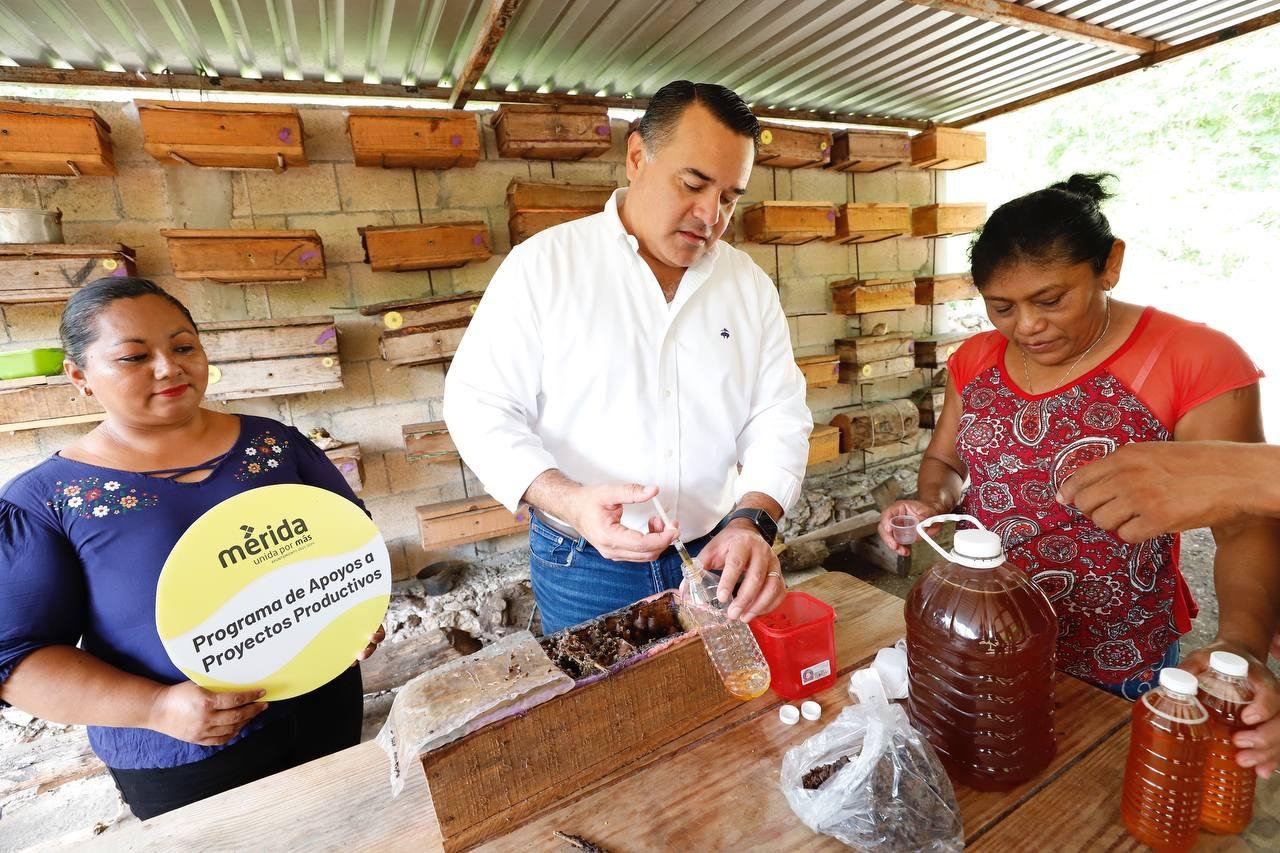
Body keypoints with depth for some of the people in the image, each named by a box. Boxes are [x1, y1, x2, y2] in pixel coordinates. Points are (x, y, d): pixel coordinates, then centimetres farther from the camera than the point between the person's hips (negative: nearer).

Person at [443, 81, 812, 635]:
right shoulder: (543, 265, -9)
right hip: (582, 568, -3)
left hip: (716, 556, 4)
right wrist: (569, 501, -27)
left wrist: (753, 520, -19)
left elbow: (780, 416, -1)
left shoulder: (750, 284, 1)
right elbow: (480, 407, -11)